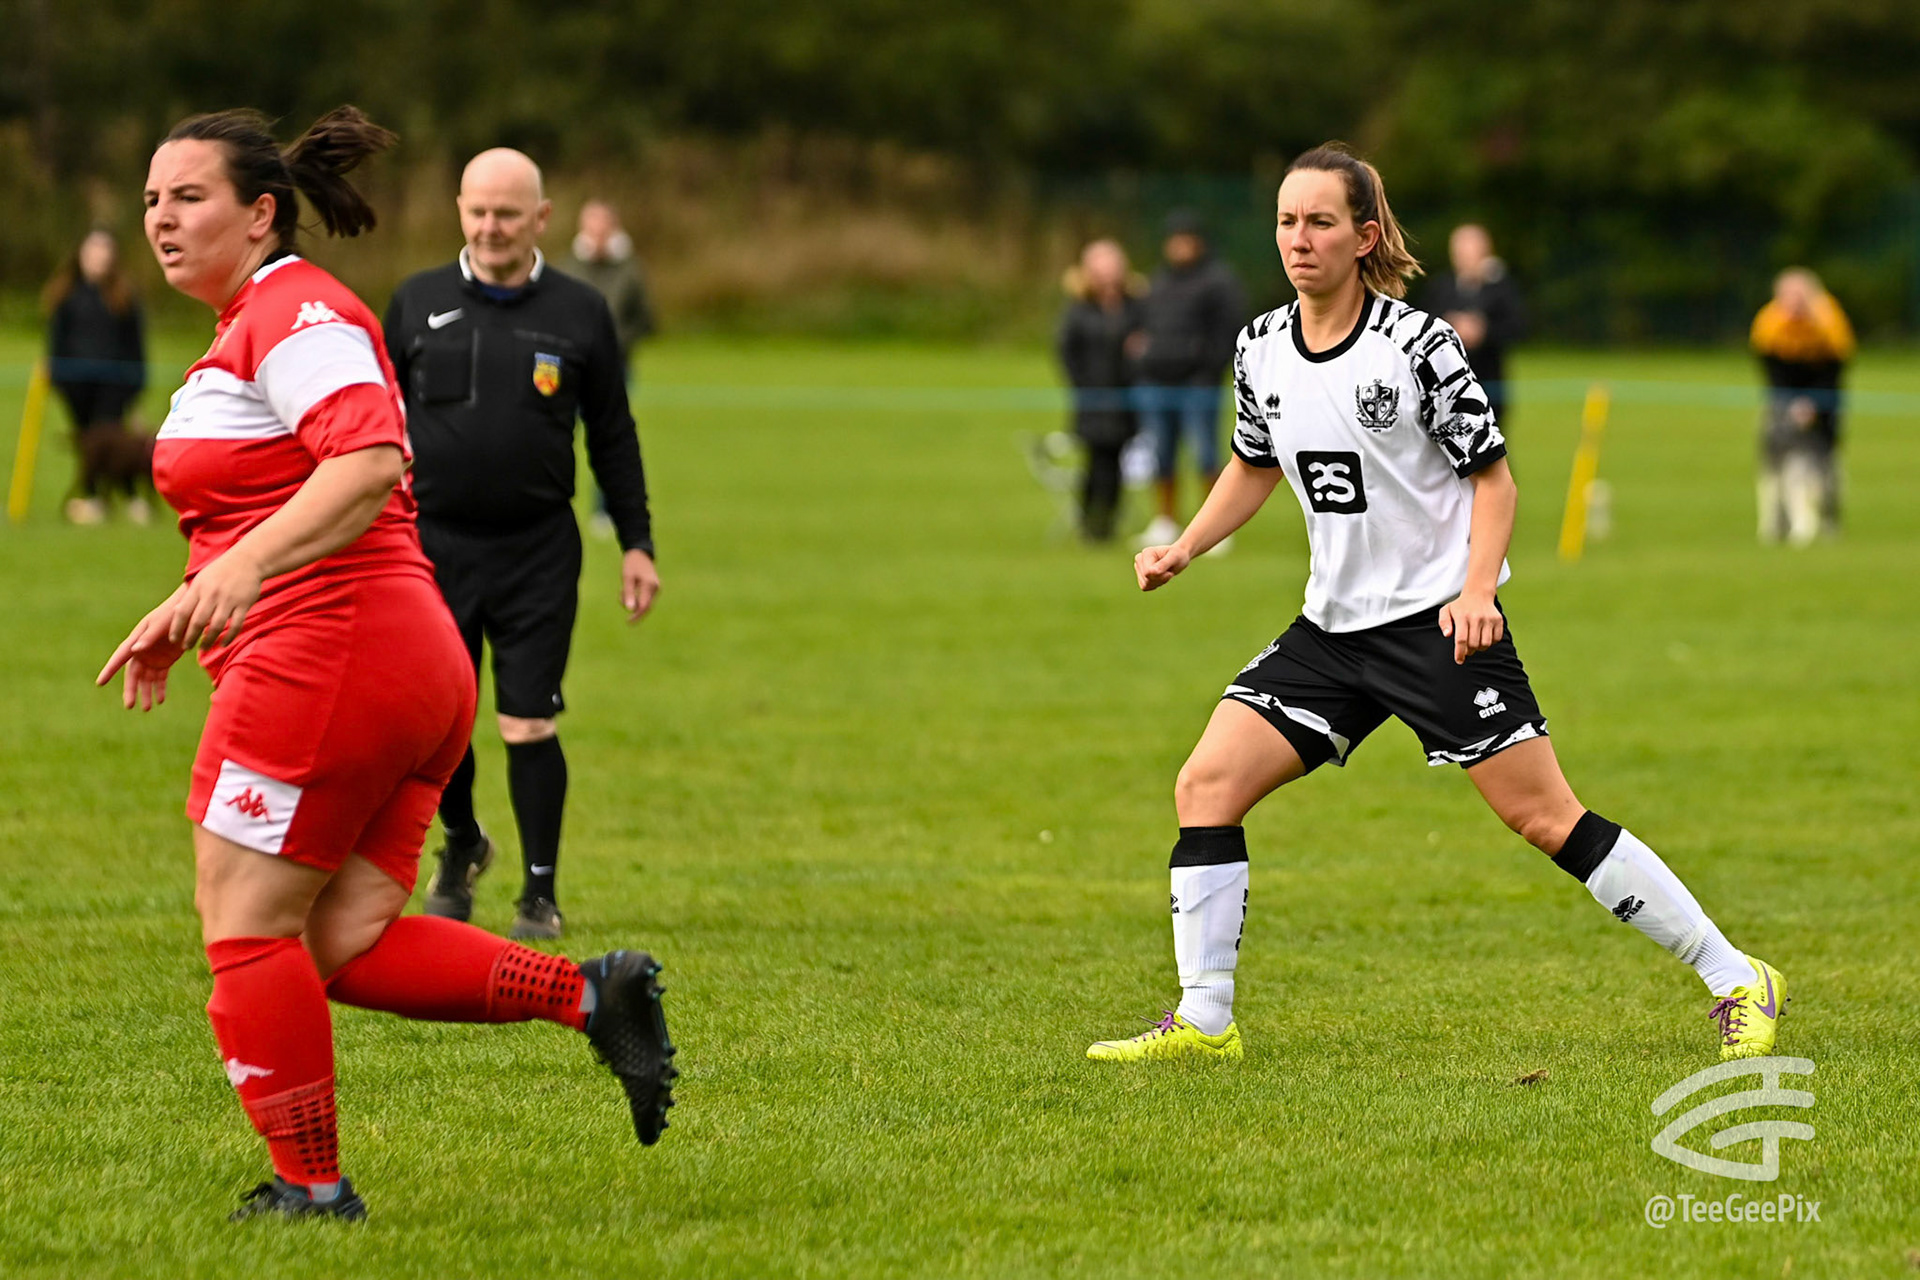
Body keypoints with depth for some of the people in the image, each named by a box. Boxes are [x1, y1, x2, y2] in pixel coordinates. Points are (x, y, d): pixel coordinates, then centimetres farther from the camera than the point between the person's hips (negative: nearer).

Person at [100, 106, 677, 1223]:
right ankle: (589, 993, -3)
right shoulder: (254, 327, 24)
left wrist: (242, 568, -34)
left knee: (246, 928, -2)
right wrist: (184, 616, 28)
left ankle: (312, 1188, 3)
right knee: (348, 945, 5)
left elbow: (370, 460, -25)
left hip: (327, 660, -10)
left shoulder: (295, 314, -8)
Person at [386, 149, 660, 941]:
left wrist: (637, 544, 6)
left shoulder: (578, 314, 2)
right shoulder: (418, 305, 4)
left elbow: (612, 437, 9)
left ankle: (540, 891, 8)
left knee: (529, 724, -5)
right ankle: (461, 846, 33)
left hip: (538, 551, -1)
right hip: (435, 543, 1)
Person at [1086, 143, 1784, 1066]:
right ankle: (1203, 1020, 1)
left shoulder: (1417, 344, -13)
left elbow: (1492, 477, -6)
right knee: (1206, 785, -6)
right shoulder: (1262, 349, 4)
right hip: (1333, 625, 6)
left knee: (1545, 817, -9)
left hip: (1439, 619, -6)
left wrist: (1476, 590, -21)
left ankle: (1735, 982, 0)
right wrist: (1183, 550, 8)